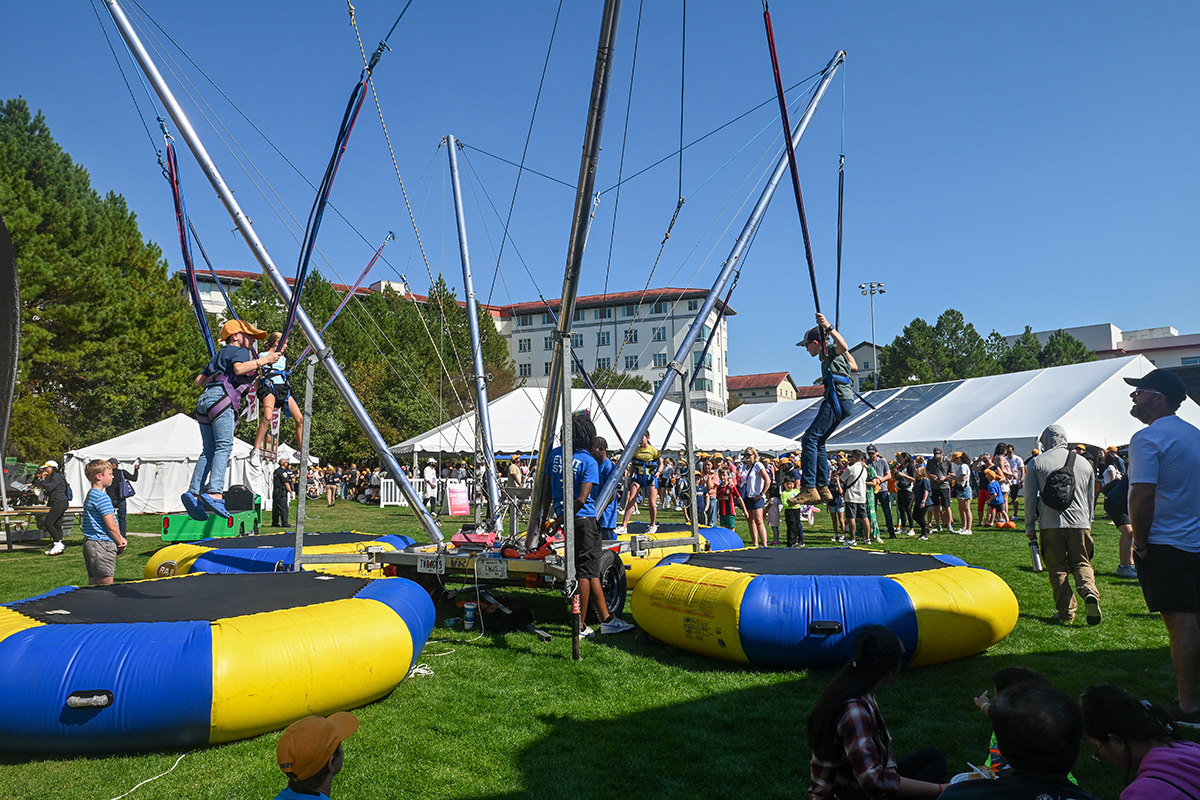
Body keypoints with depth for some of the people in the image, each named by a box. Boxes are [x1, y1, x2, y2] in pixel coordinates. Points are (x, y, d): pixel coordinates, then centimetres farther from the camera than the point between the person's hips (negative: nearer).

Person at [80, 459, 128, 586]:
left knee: (93, 583, 12)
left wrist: (119, 539, 7)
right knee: (106, 585, -7)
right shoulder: (102, 498, -15)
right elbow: (111, 526, -17)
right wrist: (120, 542, -2)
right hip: (102, 545, -10)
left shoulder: (90, 495, 16)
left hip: (89, 543, 10)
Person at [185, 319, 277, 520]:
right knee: (224, 446, -17)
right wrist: (264, 360, -9)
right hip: (221, 397, -9)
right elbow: (239, 368, -15)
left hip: (204, 399, 9)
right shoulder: (240, 351, 8)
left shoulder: (218, 355, 32)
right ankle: (214, 492, -31)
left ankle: (194, 492, -9)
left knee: (209, 450, 3)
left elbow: (199, 380, 34)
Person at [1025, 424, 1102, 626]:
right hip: (1080, 523, 2)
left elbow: (1030, 498, 0)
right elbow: (1090, 498, 19)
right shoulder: (1083, 463, 10)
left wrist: (1030, 526, 8)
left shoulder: (1037, 463, 0)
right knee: (1081, 563, 13)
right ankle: (1090, 594, -14)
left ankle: (1066, 612, 5)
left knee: (1057, 569, 6)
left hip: (1051, 525, -2)